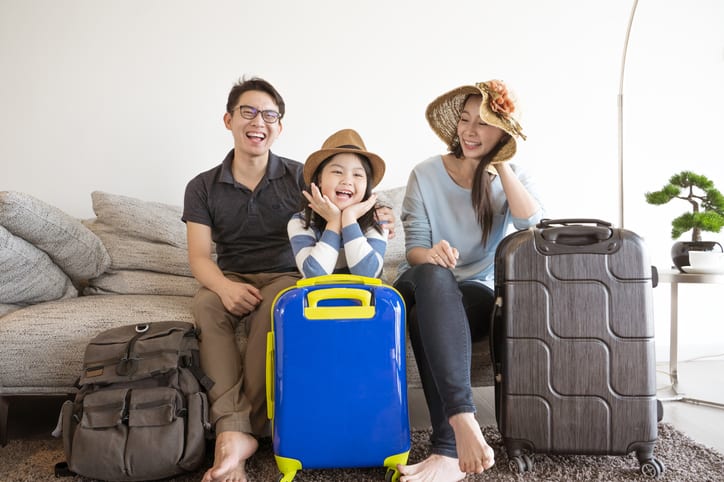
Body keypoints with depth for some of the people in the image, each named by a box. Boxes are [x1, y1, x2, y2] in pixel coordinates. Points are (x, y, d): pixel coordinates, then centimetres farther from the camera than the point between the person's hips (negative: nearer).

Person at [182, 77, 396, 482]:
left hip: (285, 277, -1)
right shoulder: (203, 187, 6)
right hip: (230, 279, 2)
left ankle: (241, 430, -29)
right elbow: (200, 256, -1)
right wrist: (225, 286, -24)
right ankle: (234, 430, -40)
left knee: (272, 308, -36)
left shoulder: (299, 177, 3)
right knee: (205, 307, -32)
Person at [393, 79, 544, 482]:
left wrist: (501, 165, -12)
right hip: (425, 287, 0)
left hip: (478, 292, 0)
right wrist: (430, 255, -26)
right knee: (433, 274, -39)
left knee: (428, 318, -36)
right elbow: (414, 248, -2)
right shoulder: (426, 174, 3)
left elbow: (533, 225, -15)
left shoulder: (513, 177, 8)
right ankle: (463, 421, -48)